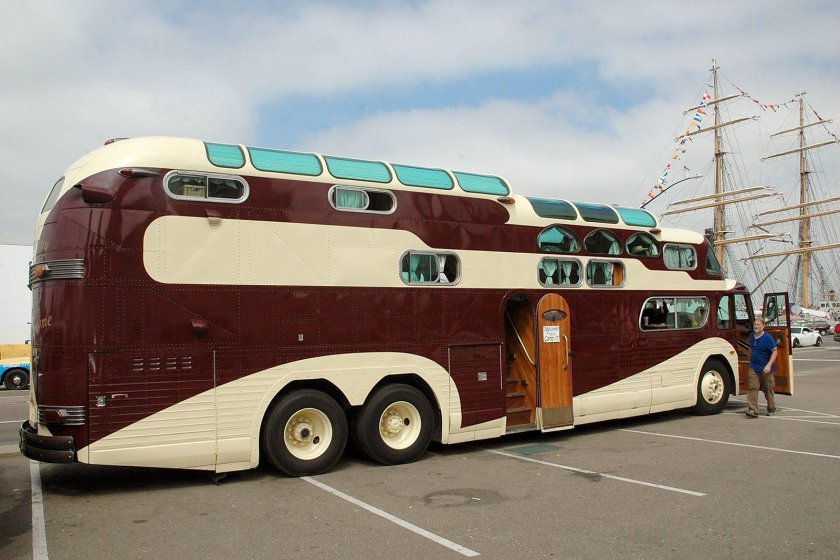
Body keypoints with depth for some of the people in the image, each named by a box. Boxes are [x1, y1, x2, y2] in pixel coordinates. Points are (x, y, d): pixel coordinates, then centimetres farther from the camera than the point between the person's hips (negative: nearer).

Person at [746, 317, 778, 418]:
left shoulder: (767, 337, -13)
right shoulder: (752, 336, 6)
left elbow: (775, 351, -14)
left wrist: (769, 365, -22)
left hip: (765, 369, -4)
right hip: (754, 368, 4)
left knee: (768, 390, 10)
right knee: (753, 388, -7)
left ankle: (771, 409, 27)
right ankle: (753, 410, -11)